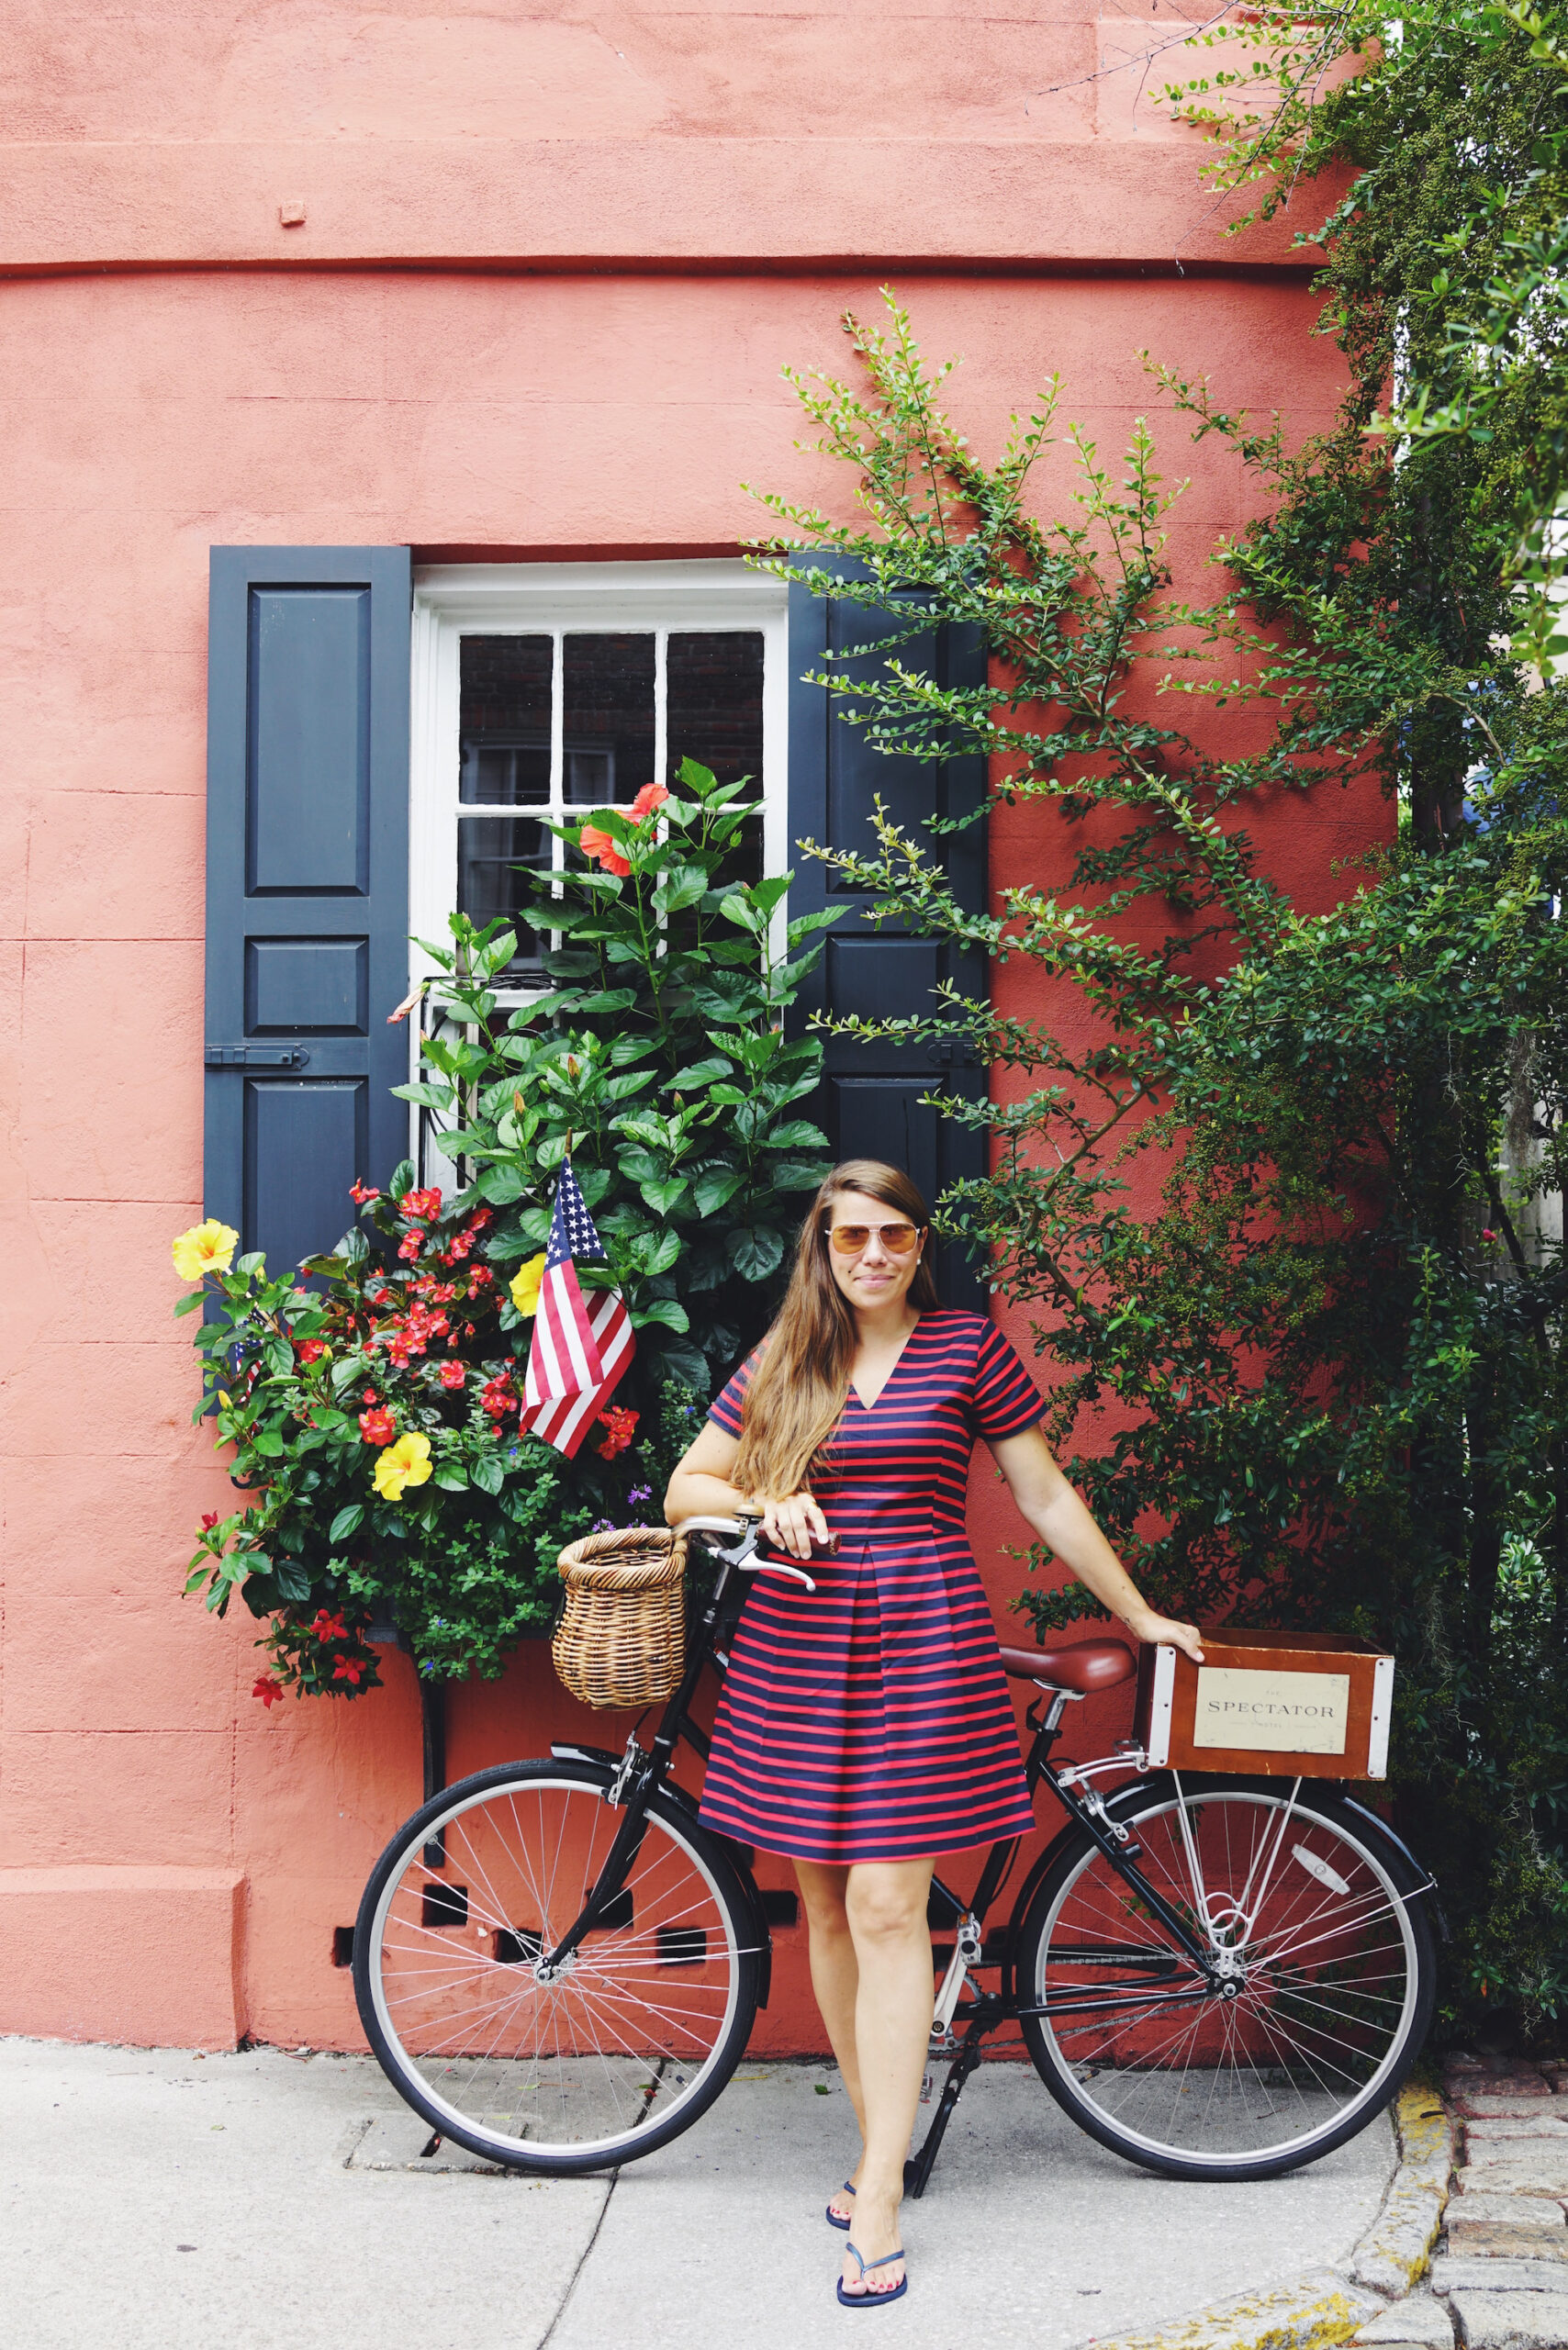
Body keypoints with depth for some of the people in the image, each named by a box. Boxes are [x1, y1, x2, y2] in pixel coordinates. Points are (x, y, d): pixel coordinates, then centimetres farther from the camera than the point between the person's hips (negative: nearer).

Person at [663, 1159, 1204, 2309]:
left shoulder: (968, 1348, 2)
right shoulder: (779, 1366, 10)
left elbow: (1047, 1498, 7)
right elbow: (686, 1489, 13)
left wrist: (1141, 1615, 9)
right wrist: (764, 1501, -7)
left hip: (920, 1644, -3)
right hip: (797, 1644, 4)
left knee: (886, 1906, -8)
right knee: (827, 1907, 8)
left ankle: (879, 2202, -2)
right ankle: (881, 2142, 24)